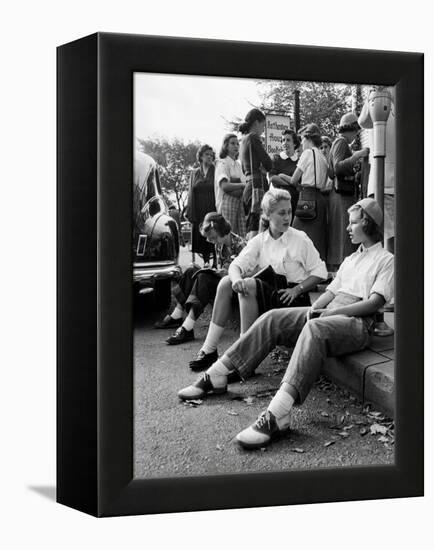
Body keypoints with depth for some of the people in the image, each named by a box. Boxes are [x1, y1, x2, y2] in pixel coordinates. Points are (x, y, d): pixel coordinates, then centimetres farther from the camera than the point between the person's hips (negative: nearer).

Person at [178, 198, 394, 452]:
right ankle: (216, 376, -14)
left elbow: (374, 302, -9)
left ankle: (277, 415, -55)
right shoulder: (351, 259, 31)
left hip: (357, 323, -8)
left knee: (315, 329, -40)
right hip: (327, 314, 8)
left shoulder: (386, 260, 5)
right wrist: (314, 309, 0)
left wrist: (332, 311, -16)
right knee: (273, 318, -12)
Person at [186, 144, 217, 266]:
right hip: (199, 212, 3)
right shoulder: (195, 173, 13)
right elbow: (191, 193, 12)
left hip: (212, 212, -3)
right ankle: (206, 264, 12)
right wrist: (190, 213, 1)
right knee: (201, 240, 3)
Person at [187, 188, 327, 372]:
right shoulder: (259, 240, 8)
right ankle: (209, 349, -11)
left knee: (249, 285, -28)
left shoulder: (300, 239, -4)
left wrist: (297, 289, -16)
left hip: (292, 300, -5)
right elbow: (236, 265, -3)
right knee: (226, 282, -12)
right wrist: (237, 278, -26)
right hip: (267, 293, 5)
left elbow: (320, 272, -3)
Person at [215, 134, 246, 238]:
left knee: (243, 236, -3)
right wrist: (243, 185, -19)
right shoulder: (222, 163, -1)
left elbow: (243, 182, 18)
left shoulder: (238, 164, 19)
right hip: (228, 202, -6)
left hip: (240, 202, 6)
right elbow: (224, 186, -15)